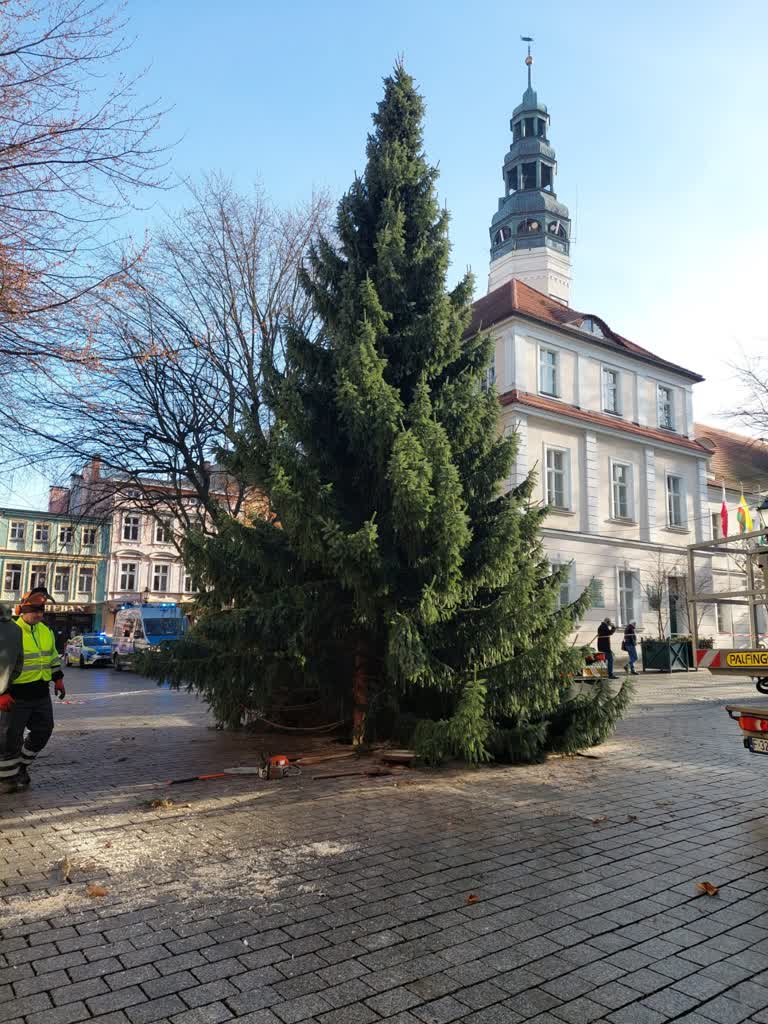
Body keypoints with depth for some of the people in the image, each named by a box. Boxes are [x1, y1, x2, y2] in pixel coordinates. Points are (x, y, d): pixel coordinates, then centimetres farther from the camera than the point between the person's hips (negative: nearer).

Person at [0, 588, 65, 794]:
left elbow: (53, 657, 22)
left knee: (42, 732, 14)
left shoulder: (46, 631, 9)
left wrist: (58, 679, 17)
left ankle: (21, 766, 33)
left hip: (41, 694, 7)